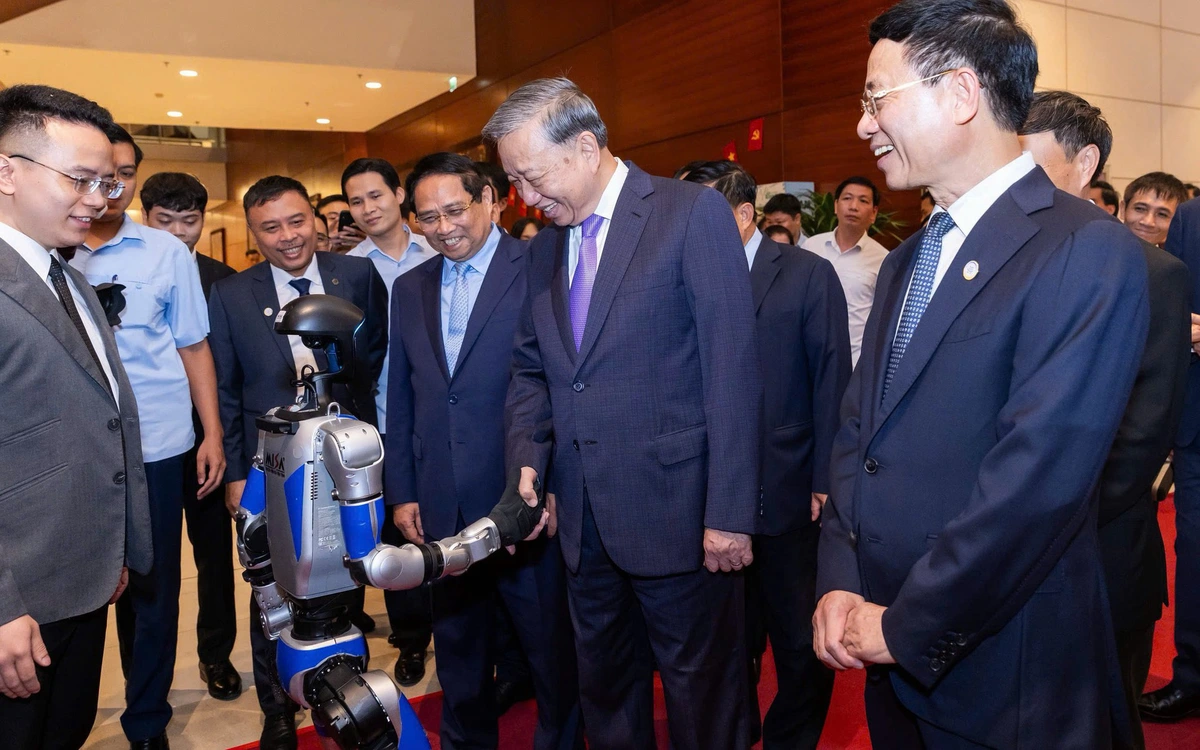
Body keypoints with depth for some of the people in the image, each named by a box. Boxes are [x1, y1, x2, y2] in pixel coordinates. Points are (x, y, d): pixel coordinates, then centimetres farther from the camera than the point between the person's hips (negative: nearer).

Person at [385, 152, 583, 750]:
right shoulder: (409, 289, 10)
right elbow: (400, 399, 12)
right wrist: (401, 493, 9)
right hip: (441, 514, 5)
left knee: (554, 653, 12)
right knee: (457, 654, 20)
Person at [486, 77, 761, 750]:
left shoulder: (695, 213, -9)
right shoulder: (546, 246, 11)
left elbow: (732, 371, -13)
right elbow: (531, 370, 14)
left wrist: (729, 513, -15)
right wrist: (528, 459, -4)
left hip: (676, 510, -6)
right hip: (583, 518, 6)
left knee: (702, 696, 10)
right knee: (605, 689, 21)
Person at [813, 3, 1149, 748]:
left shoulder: (1088, 252, -16)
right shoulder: (904, 262, 9)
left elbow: (1036, 482, -23)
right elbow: (857, 430, 8)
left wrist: (905, 629, -16)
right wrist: (840, 583, -4)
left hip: (1005, 683, -6)